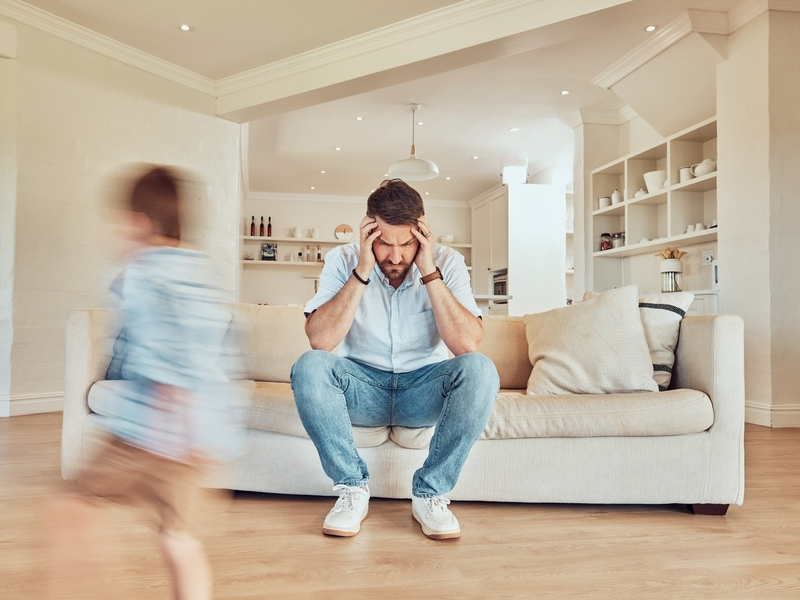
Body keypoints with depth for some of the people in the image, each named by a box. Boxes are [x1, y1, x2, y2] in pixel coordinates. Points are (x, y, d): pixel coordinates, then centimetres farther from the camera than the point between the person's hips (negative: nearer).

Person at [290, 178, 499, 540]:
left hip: (423, 392, 0)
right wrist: (362, 272, -26)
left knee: (479, 370, -29)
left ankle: (430, 492, -14)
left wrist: (429, 272, -26)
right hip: (363, 387, 0)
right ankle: (353, 488, -12)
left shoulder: (446, 263, -8)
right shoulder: (343, 261, -8)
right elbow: (319, 340, -22)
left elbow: (468, 344, -22)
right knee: (309, 367, -29)